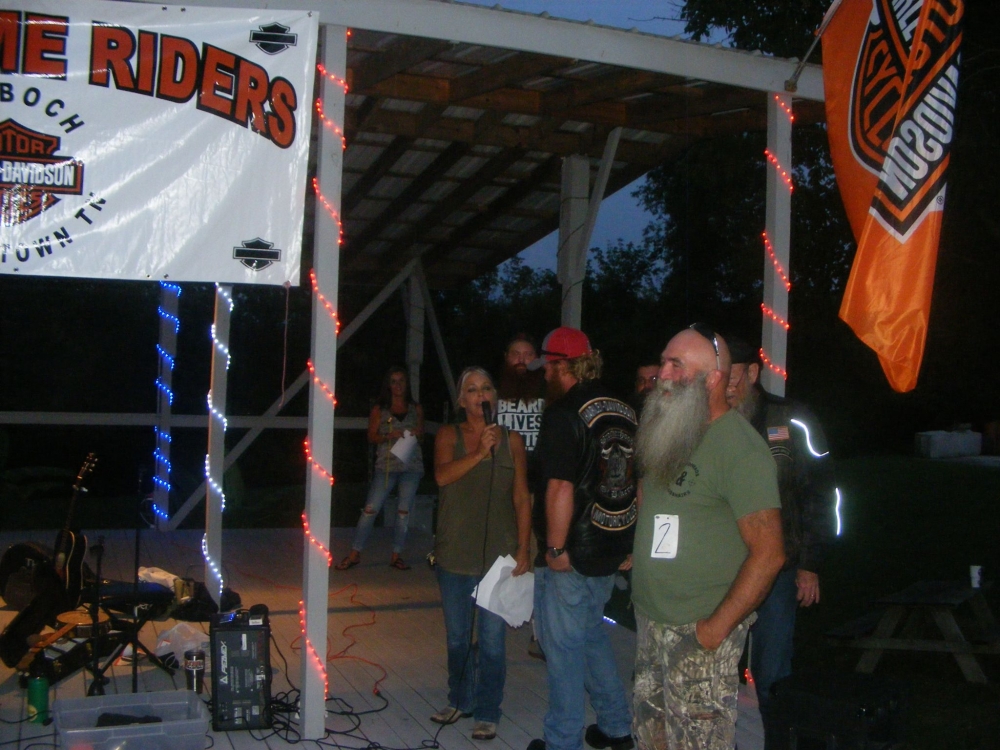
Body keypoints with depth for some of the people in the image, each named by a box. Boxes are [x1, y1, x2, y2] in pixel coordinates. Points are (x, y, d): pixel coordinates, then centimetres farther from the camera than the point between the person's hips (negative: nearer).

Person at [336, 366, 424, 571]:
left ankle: (396, 555, 14)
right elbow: (371, 436, 4)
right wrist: (389, 436, -15)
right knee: (370, 509, -6)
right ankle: (355, 553, 1)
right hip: (386, 465, -2)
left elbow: (421, 434, 17)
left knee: (404, 511, 4)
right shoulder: (379, 409, 6)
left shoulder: (416, 409, 12)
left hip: (411, 466, 2)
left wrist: (417, 434, -7)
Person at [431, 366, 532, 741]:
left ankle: (487, 713, 13)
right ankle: (460, 700, 33)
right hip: (455, 554, 2)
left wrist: (523, 549, -4)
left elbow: (521, 499, 2)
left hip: (498, 555, -2)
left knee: (492, 639, -1)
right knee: (457, 636, 15)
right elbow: (442, 475, -15)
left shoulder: (512, 440, 3)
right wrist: (479, 454, -27)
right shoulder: (449, 435, 4)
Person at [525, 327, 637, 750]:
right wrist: (628, 541, 20)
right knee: (592, 637, 23)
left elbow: (561, 488, -25)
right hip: (610, 551, 8)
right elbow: (637, 482, 13)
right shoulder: (624, 412, 6)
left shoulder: (564, 413, -17)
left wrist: (555, 548, -17)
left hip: (570, 557, -8)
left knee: (564, 650, 5)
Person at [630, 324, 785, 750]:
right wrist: (640, 553, 11)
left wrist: (717, 626, -19)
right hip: (650, 620, 8)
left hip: (700, 633, -8)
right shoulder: (666, 435, 9)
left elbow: (768, 554, -19)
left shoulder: (741, 448, -16)